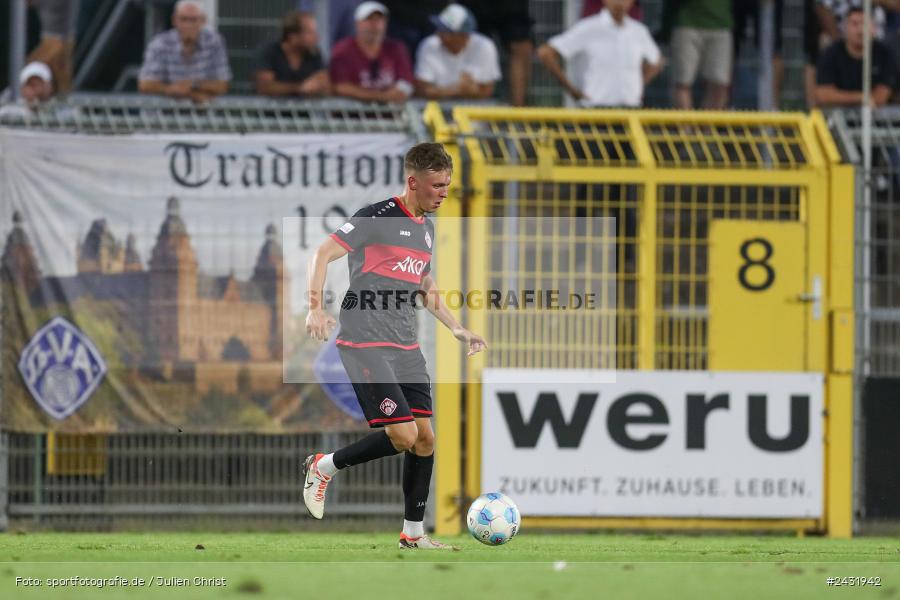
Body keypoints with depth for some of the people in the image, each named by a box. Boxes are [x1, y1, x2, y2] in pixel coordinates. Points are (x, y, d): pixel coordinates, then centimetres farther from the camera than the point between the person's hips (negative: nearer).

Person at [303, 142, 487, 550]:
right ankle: (324, 467, 5)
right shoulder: (377, 218, -11)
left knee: (425, 438, 4)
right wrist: (316, 308, -26)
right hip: (365, 344, -8)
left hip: (406, 348, 8)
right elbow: (322, 255, -14)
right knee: (403, 435, -16)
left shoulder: (426, 228, 15)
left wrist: (456, 329, 21)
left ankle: (413, 532, 14)